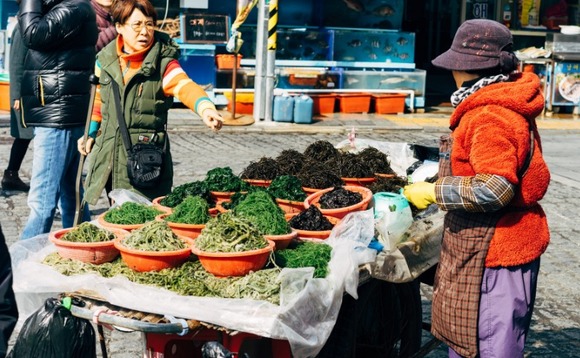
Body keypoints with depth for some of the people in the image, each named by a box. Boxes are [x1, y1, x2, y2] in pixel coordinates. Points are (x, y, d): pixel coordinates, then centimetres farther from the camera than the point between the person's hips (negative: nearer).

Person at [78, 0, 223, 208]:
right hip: (108, 153, 4)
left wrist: (205, 108, -45)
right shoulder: (105, 58, 5)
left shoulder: (163, 63, -8)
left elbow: (185, 87, -26)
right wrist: (90, 132, 18)